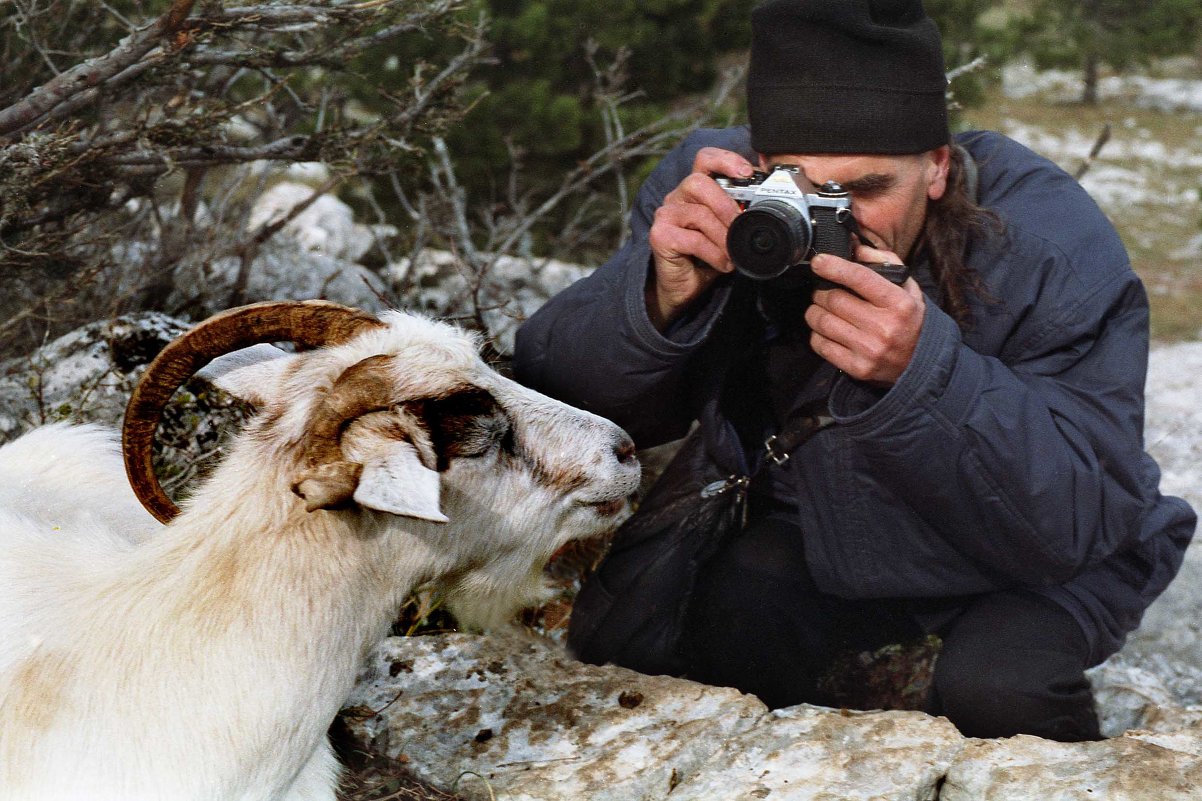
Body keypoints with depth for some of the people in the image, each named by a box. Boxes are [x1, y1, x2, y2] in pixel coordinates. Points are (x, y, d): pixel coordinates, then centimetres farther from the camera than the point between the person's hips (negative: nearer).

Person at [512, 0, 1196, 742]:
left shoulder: (1057, 252, -30)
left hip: (1036, 564, -2)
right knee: (728, 623, -25)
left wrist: (923, 370, -48)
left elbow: (1084, 523, -33)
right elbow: (549, 395, -21)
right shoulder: (715, 196, -21)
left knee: (991, 687, -29)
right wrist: (661, 298, -43)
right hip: (820, 525, 2)